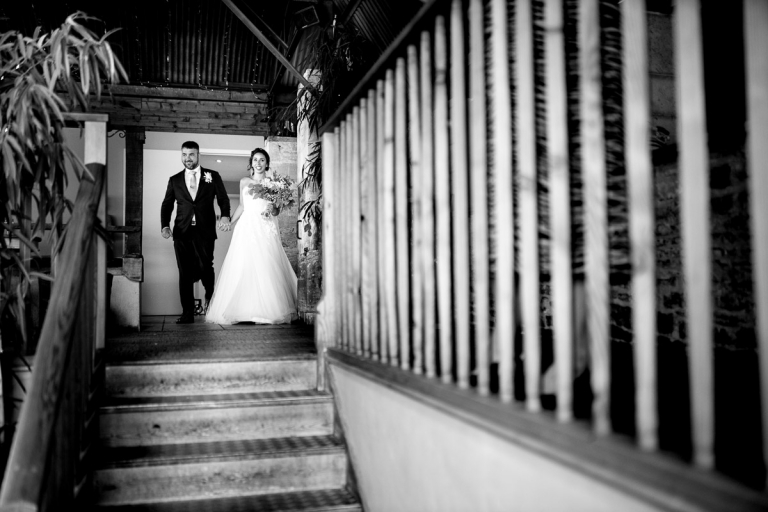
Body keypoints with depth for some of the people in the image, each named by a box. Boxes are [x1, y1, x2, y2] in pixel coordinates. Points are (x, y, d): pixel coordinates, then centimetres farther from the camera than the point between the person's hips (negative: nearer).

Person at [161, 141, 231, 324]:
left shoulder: (213, 176, 9)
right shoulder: (174, 180, 14)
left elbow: (223, 199, 6)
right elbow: (166, 205, 12)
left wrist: (225, 216, -15)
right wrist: (165, 226, -5)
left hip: (205, 231, -2)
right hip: (182, 233, 2)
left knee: (205, 268, -5)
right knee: (185, 273, -2)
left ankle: (210, 298, 28)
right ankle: (187, 314, 4)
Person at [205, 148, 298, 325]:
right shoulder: (244, 182, 14)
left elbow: (277, 209, 7)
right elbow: (241, 206, 19)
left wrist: (273, 210, -14)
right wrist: (230, 222, 11)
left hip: (266, 230, -2)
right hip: (247, 228, 2)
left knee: (266, 268, -9)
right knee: (242, 267, -5)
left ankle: (268, 310, -3)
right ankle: (244, 310, 0)